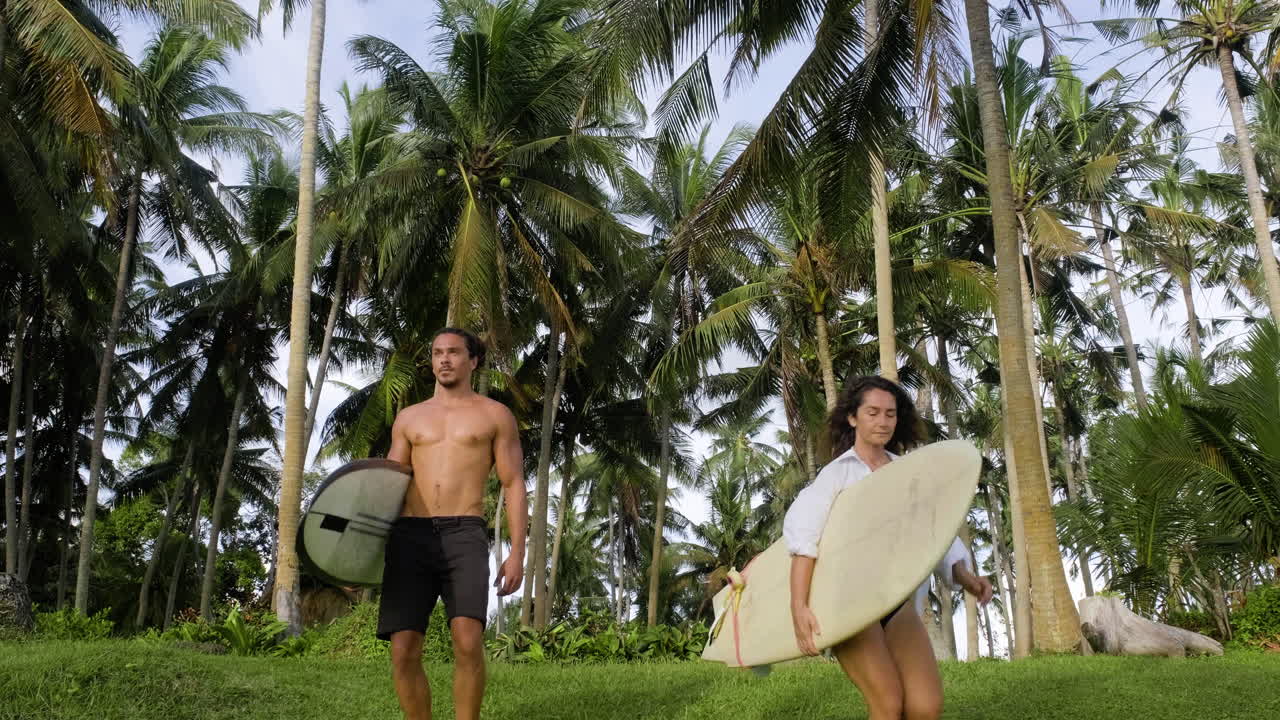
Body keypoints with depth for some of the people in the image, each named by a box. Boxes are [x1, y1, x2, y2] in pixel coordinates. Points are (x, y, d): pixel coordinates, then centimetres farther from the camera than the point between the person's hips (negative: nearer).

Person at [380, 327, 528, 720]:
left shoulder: (496, 414, 12)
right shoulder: (409, 417, 20)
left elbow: (515, 487, 7)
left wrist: (518, 554, -3)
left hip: (464, 538, -3)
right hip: (409, 539, 3)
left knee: (468, 642, -24)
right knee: (403, 654, -8)